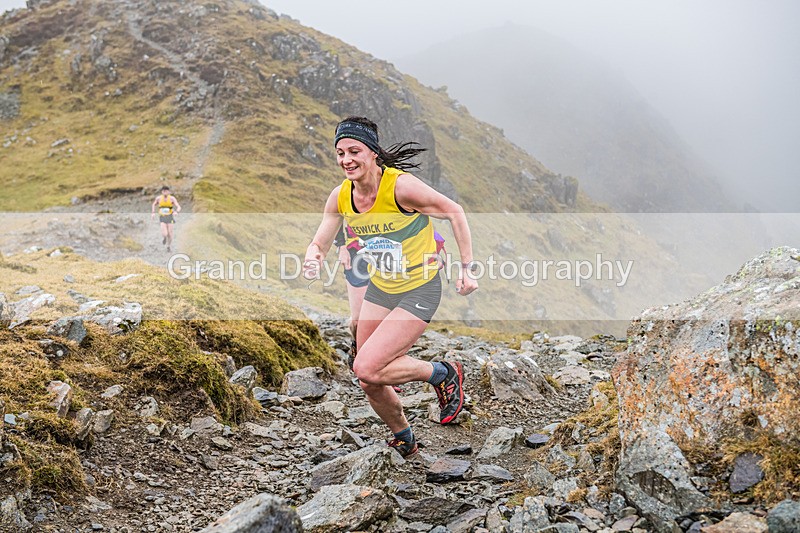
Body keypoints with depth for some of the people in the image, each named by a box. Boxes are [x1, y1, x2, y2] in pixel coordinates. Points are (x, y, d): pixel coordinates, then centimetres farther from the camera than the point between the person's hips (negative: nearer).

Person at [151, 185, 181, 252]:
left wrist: (176, 212, -37)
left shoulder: (172, 198, -11)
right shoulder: (158, 198, -4)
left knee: (170, 234, 2)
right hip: (162, 218, 0)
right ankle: (165, 237, 24)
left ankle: (169, 245, 34)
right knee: (164, 234, -16)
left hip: (170, 217, 0)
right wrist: (153, 213, 4)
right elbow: (154, 205, 17)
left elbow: (179, 207, -16)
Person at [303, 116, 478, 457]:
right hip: (379, 288, 6)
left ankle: (442, 374, 5)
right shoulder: (340, 197, -6)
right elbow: (319, 244, 3)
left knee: (366, 369, -19)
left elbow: (454, 212, -13)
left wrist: (466, 269, -13)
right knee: (370, 383, 9)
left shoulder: (401, 186, -24)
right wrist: (313, 260, -21)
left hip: (419, 290, -6)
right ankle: (404, 441, 37)